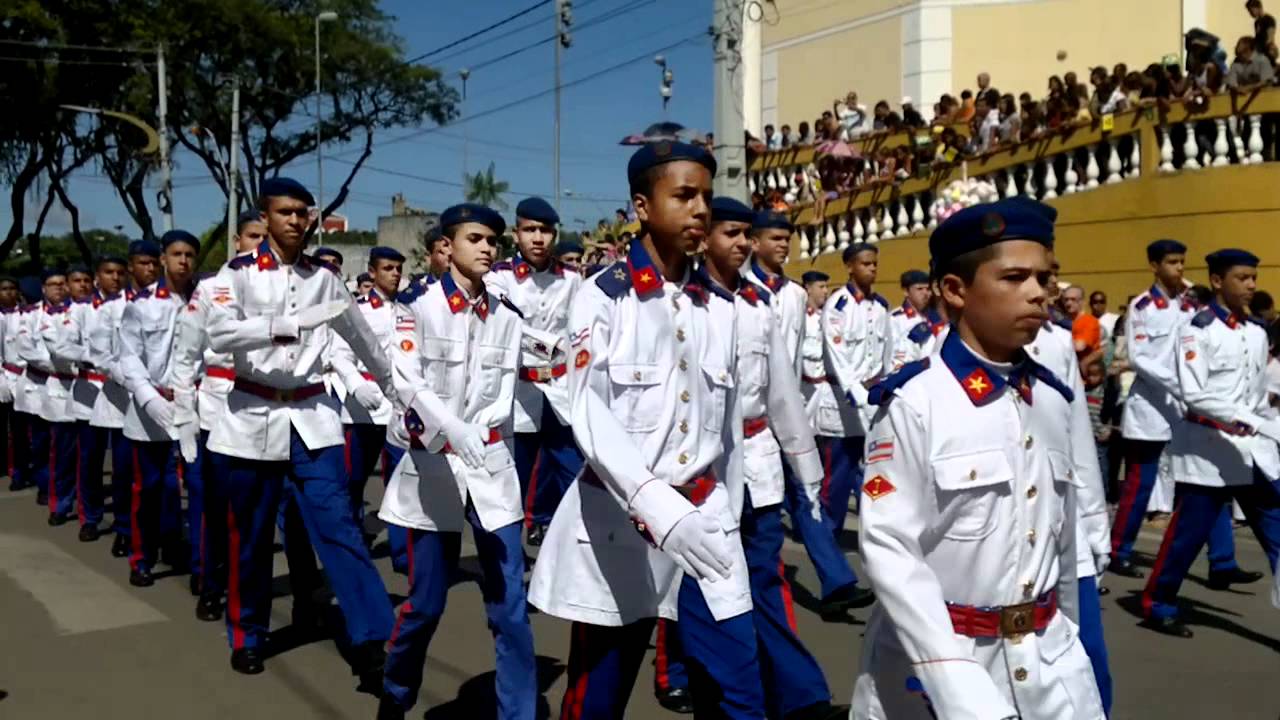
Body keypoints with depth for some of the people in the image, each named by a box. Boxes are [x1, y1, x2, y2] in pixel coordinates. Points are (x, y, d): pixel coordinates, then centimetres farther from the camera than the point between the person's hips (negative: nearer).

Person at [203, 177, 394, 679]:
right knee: (250, 534, 9)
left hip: (312, 416, 1)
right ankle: (247, 635, 28)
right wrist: (291, 323, -28)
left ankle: (370, 642, -6)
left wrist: (393, 386, 29)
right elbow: (219, 335, -19)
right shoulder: (238, 272, -2)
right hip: (254, 416, -1)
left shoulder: (323, 278, 7)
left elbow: (360, 335, 20)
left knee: (337, 525, -7)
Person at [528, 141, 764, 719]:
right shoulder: (603, 298, -6)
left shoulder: (716, 309, 10)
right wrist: (655, 504, -32)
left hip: (705, 522, 4)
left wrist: (728, 519, 16)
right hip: (619, 522, -4)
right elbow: (591, 418, -18)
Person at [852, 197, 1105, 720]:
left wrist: (1063, 639, 16)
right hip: (933, 662, -5)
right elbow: (887, 547, -19)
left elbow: (1063, 533, 14)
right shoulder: (914, 403, -15)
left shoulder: (1053, 400, 6)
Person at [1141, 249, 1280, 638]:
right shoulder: (1197, 329, -9)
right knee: (1187, 534, 3)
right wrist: (1244, 419, -26)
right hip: (1207, 447, -6)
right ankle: (1158, 606, 20)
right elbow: (1193, 394, -18)